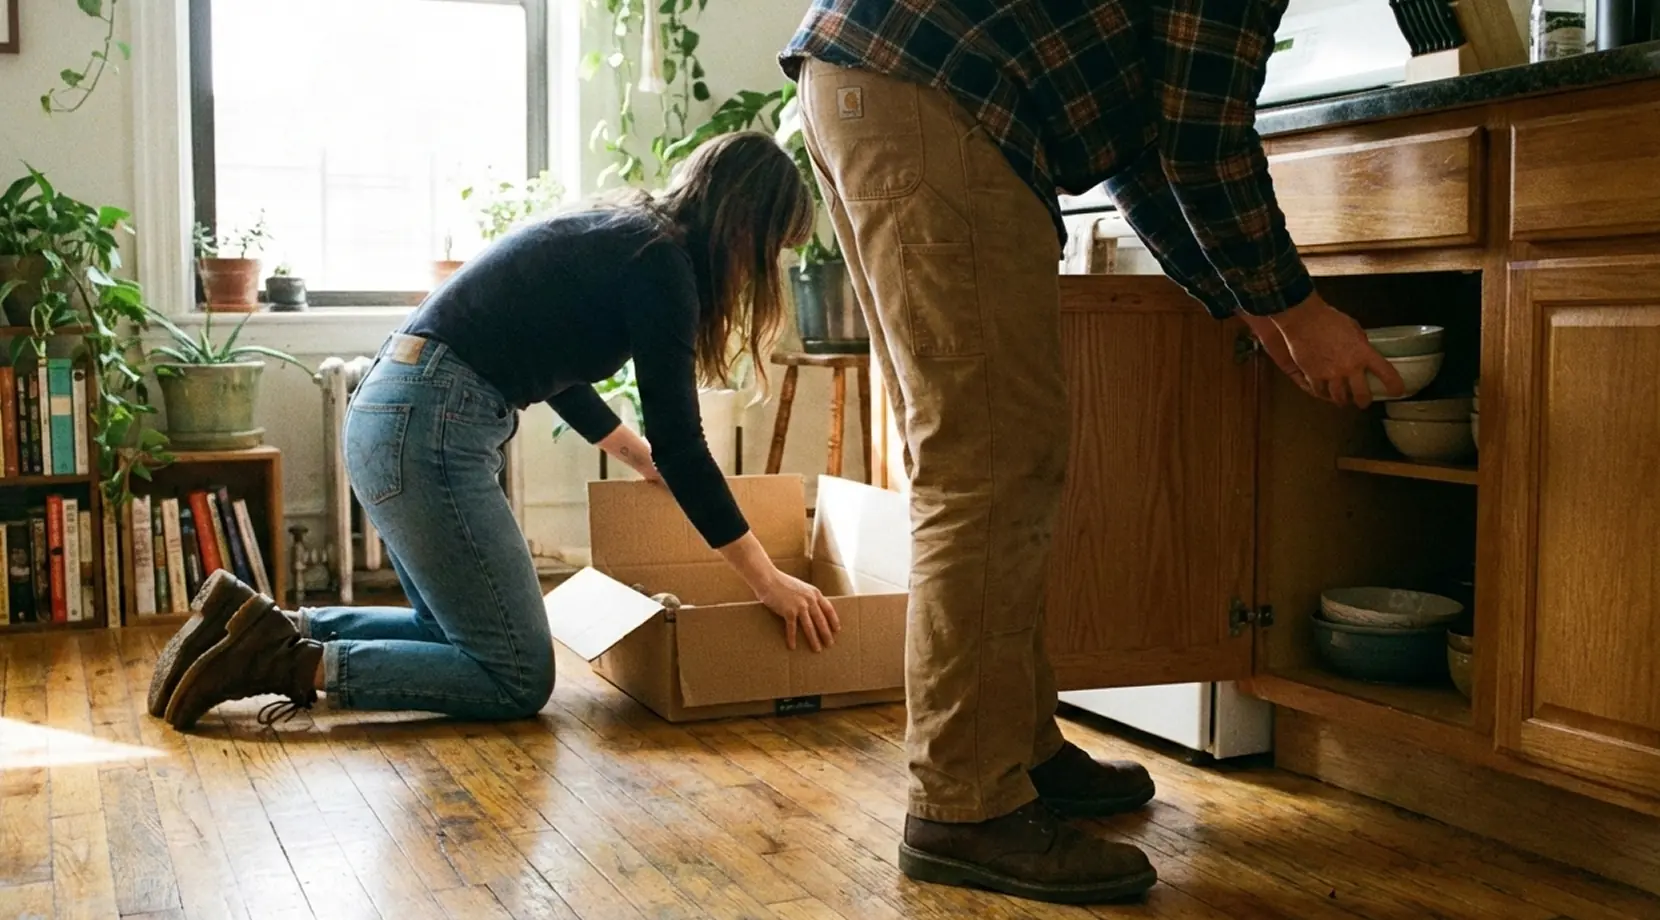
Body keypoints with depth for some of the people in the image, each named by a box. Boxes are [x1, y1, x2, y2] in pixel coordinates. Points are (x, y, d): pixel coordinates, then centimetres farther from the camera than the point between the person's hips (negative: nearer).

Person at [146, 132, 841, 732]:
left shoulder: (614, 232, 19)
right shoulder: (659, 259, -8)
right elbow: (678, 440, -11)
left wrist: (649, 465, 41)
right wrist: (768, 581, -5)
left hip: (386, 412, 10)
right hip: (429, 432, -10)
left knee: (458, 632, 23)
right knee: (518, 681, -3)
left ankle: (275, 628, 13)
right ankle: (286, 664, -7)